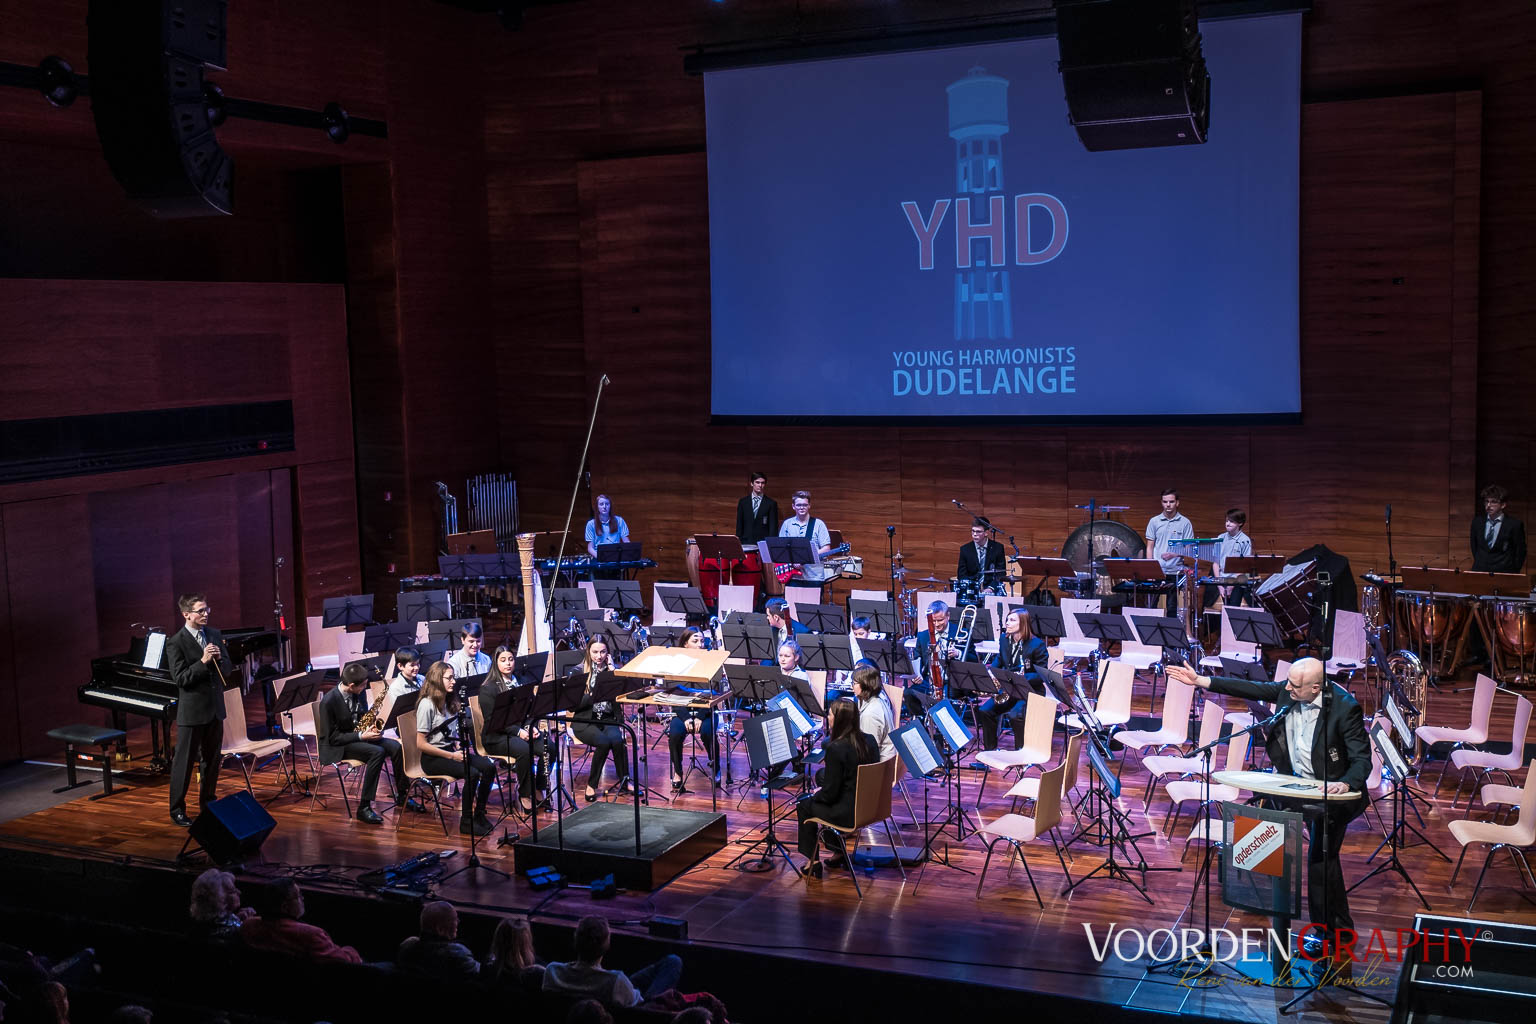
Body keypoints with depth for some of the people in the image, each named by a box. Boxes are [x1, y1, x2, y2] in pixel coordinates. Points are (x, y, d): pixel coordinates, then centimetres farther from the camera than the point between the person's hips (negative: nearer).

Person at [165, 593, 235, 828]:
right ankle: (177, 810, 8)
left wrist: (219, 658, -11)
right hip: (192, 711, -6)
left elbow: (228, 670, 10)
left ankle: (208, 802, 28)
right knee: (183, 762, 0)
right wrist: (203, 661, -25)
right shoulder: (175, 643, -12)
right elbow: (180, 678, -16)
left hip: (215, 708, 6)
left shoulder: (215, 635, 7)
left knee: (212, 760, 15)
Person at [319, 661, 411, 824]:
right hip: (337, 746, -7)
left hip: (359, 737, 7)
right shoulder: (329, 701, -21)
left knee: (396, 747, -16)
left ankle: (401, 795, -1)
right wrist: (361, 736, -24)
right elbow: (333, 737, -18)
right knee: (378, 752, -31)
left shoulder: (360, 693, -1)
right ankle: (364, 808, -29)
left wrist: (372, 725, -7)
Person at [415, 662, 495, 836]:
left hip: (451, 751, 8)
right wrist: (452, 756, -17)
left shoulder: (449, 702, 11)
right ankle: (466, 822, -13)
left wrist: (460, 749, 0)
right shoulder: (427, 705, -15)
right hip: (433, 758, -8)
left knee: (489, 767, -13)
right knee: (472, 774, -27)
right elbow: (421, 744, -17)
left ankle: (479, 813, 1)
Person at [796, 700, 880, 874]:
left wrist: (817, 794, 4)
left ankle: (813, 861, 20)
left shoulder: (836, 748, -23)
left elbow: (830, 793, -19)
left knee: (804, 806, 16)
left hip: (848, 813, -7)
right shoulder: (869, 741, -1)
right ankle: (839, 853, 34)